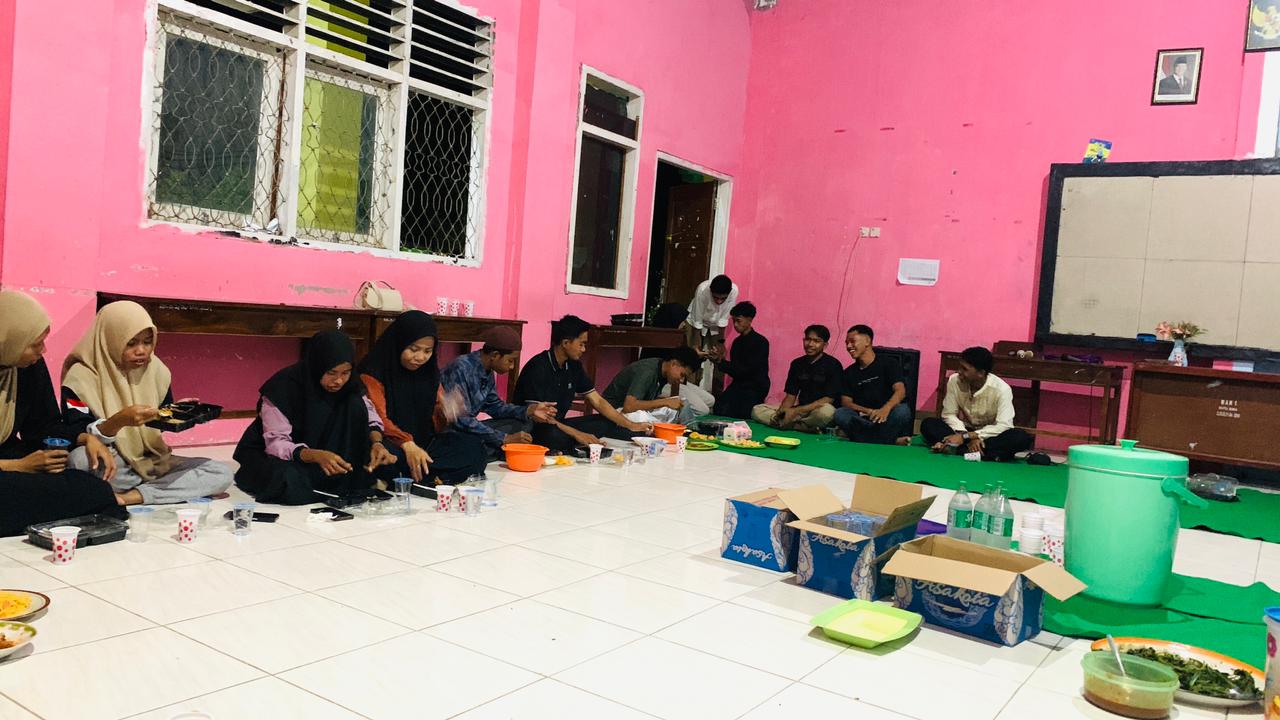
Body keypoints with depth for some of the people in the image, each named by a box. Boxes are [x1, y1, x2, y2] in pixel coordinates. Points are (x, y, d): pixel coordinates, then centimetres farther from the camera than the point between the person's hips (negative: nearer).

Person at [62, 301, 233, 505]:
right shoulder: (81, 377, -12)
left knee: (222, 473, -14)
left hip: (152, 461, 5)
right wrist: (119, 421, -37)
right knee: (80, 458, -39)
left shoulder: (156, 370, 2)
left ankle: (132, 496, -23)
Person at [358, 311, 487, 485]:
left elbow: (435, 414, 8)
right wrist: (407, 444, -35)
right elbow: (377, 420, -17)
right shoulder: (374, 372, -8)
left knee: (473, 447, -18)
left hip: (423, 443, 5)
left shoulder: (430, 372, 10)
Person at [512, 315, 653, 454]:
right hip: (531, 429, -8)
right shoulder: (538, 368, -20)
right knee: (555, 436, -38)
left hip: (558, 425, 8)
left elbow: (598, 402, 10)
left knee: (606, 423, -2)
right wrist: (577, 434, -27)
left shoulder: (574, 366, 4)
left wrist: (631, 426, 3)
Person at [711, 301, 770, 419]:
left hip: (755, 388, -6)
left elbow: (747, 371, -15)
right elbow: (735, 370, 12)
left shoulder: (760, 342, -9)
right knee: (720, 408, -19)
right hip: (737, 385, 6)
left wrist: (721, 362, -16)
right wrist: (720, 360, -6)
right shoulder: (737, 342, 14)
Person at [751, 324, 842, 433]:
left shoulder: (833, 365, -5)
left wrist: (796, 411, -19)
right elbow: (790, 396, 10)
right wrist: (782, 411, -14)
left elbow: (828, 399, -12)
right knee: (757, 411, -11)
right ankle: (809, 428, -18)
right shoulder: (797, 364, 11)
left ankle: (790, 424, -17)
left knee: (827, 411, -41)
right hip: (800, 410, 6)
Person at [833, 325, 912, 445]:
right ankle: (891, 440, -35)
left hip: (886, 419, -2)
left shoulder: (888, 365, 6)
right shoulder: (849, 373, 16)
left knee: (902, 410, -31)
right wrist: (868, 411, -16)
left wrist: (886, 409, -33)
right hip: (862, 419, 2)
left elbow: (900, 391, -10)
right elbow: (846, 402, 6)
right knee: (840, 414, -28)